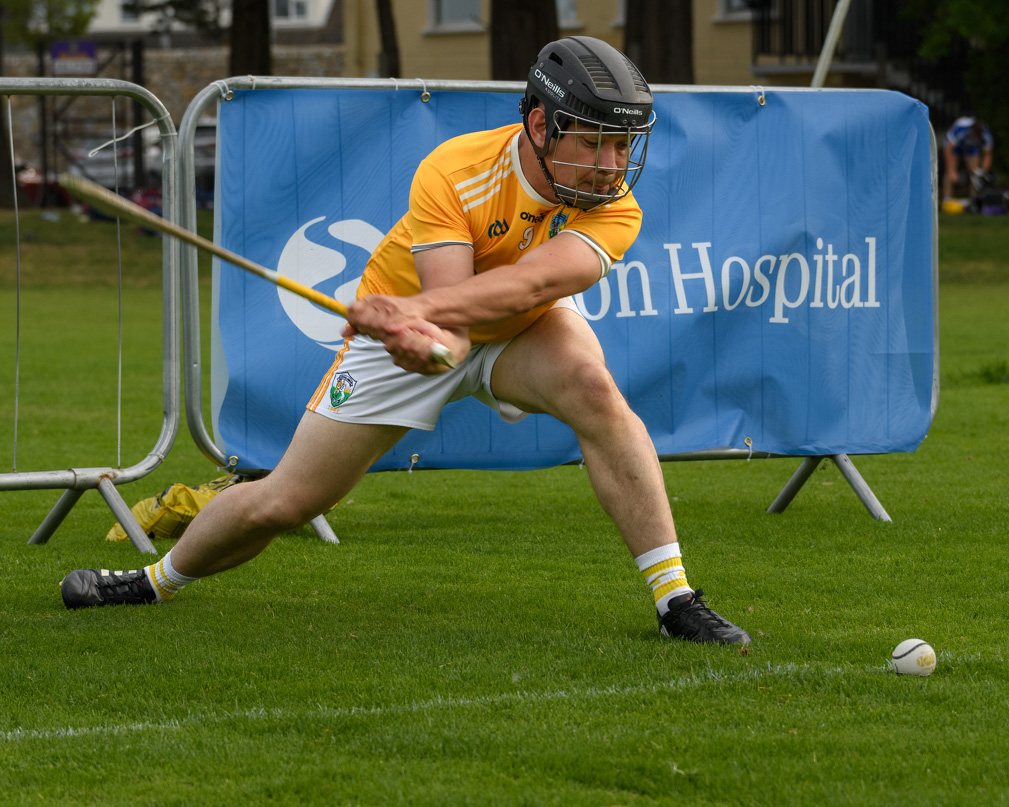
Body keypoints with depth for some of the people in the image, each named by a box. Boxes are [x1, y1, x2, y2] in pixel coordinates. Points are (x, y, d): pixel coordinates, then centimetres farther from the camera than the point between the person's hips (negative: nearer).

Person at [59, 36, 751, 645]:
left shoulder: (615, 207, -29)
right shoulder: (453, 171, -31)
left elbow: (531, 281, -47)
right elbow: (453, 304, -41)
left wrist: (418, 308, -61)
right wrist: (431, 340, -65)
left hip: (522, 333, 1)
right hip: (411, 328, -1)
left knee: (590, 383, -34)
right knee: (283, 504, 1)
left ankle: (675, 597, -28)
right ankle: (156, 581, 31)